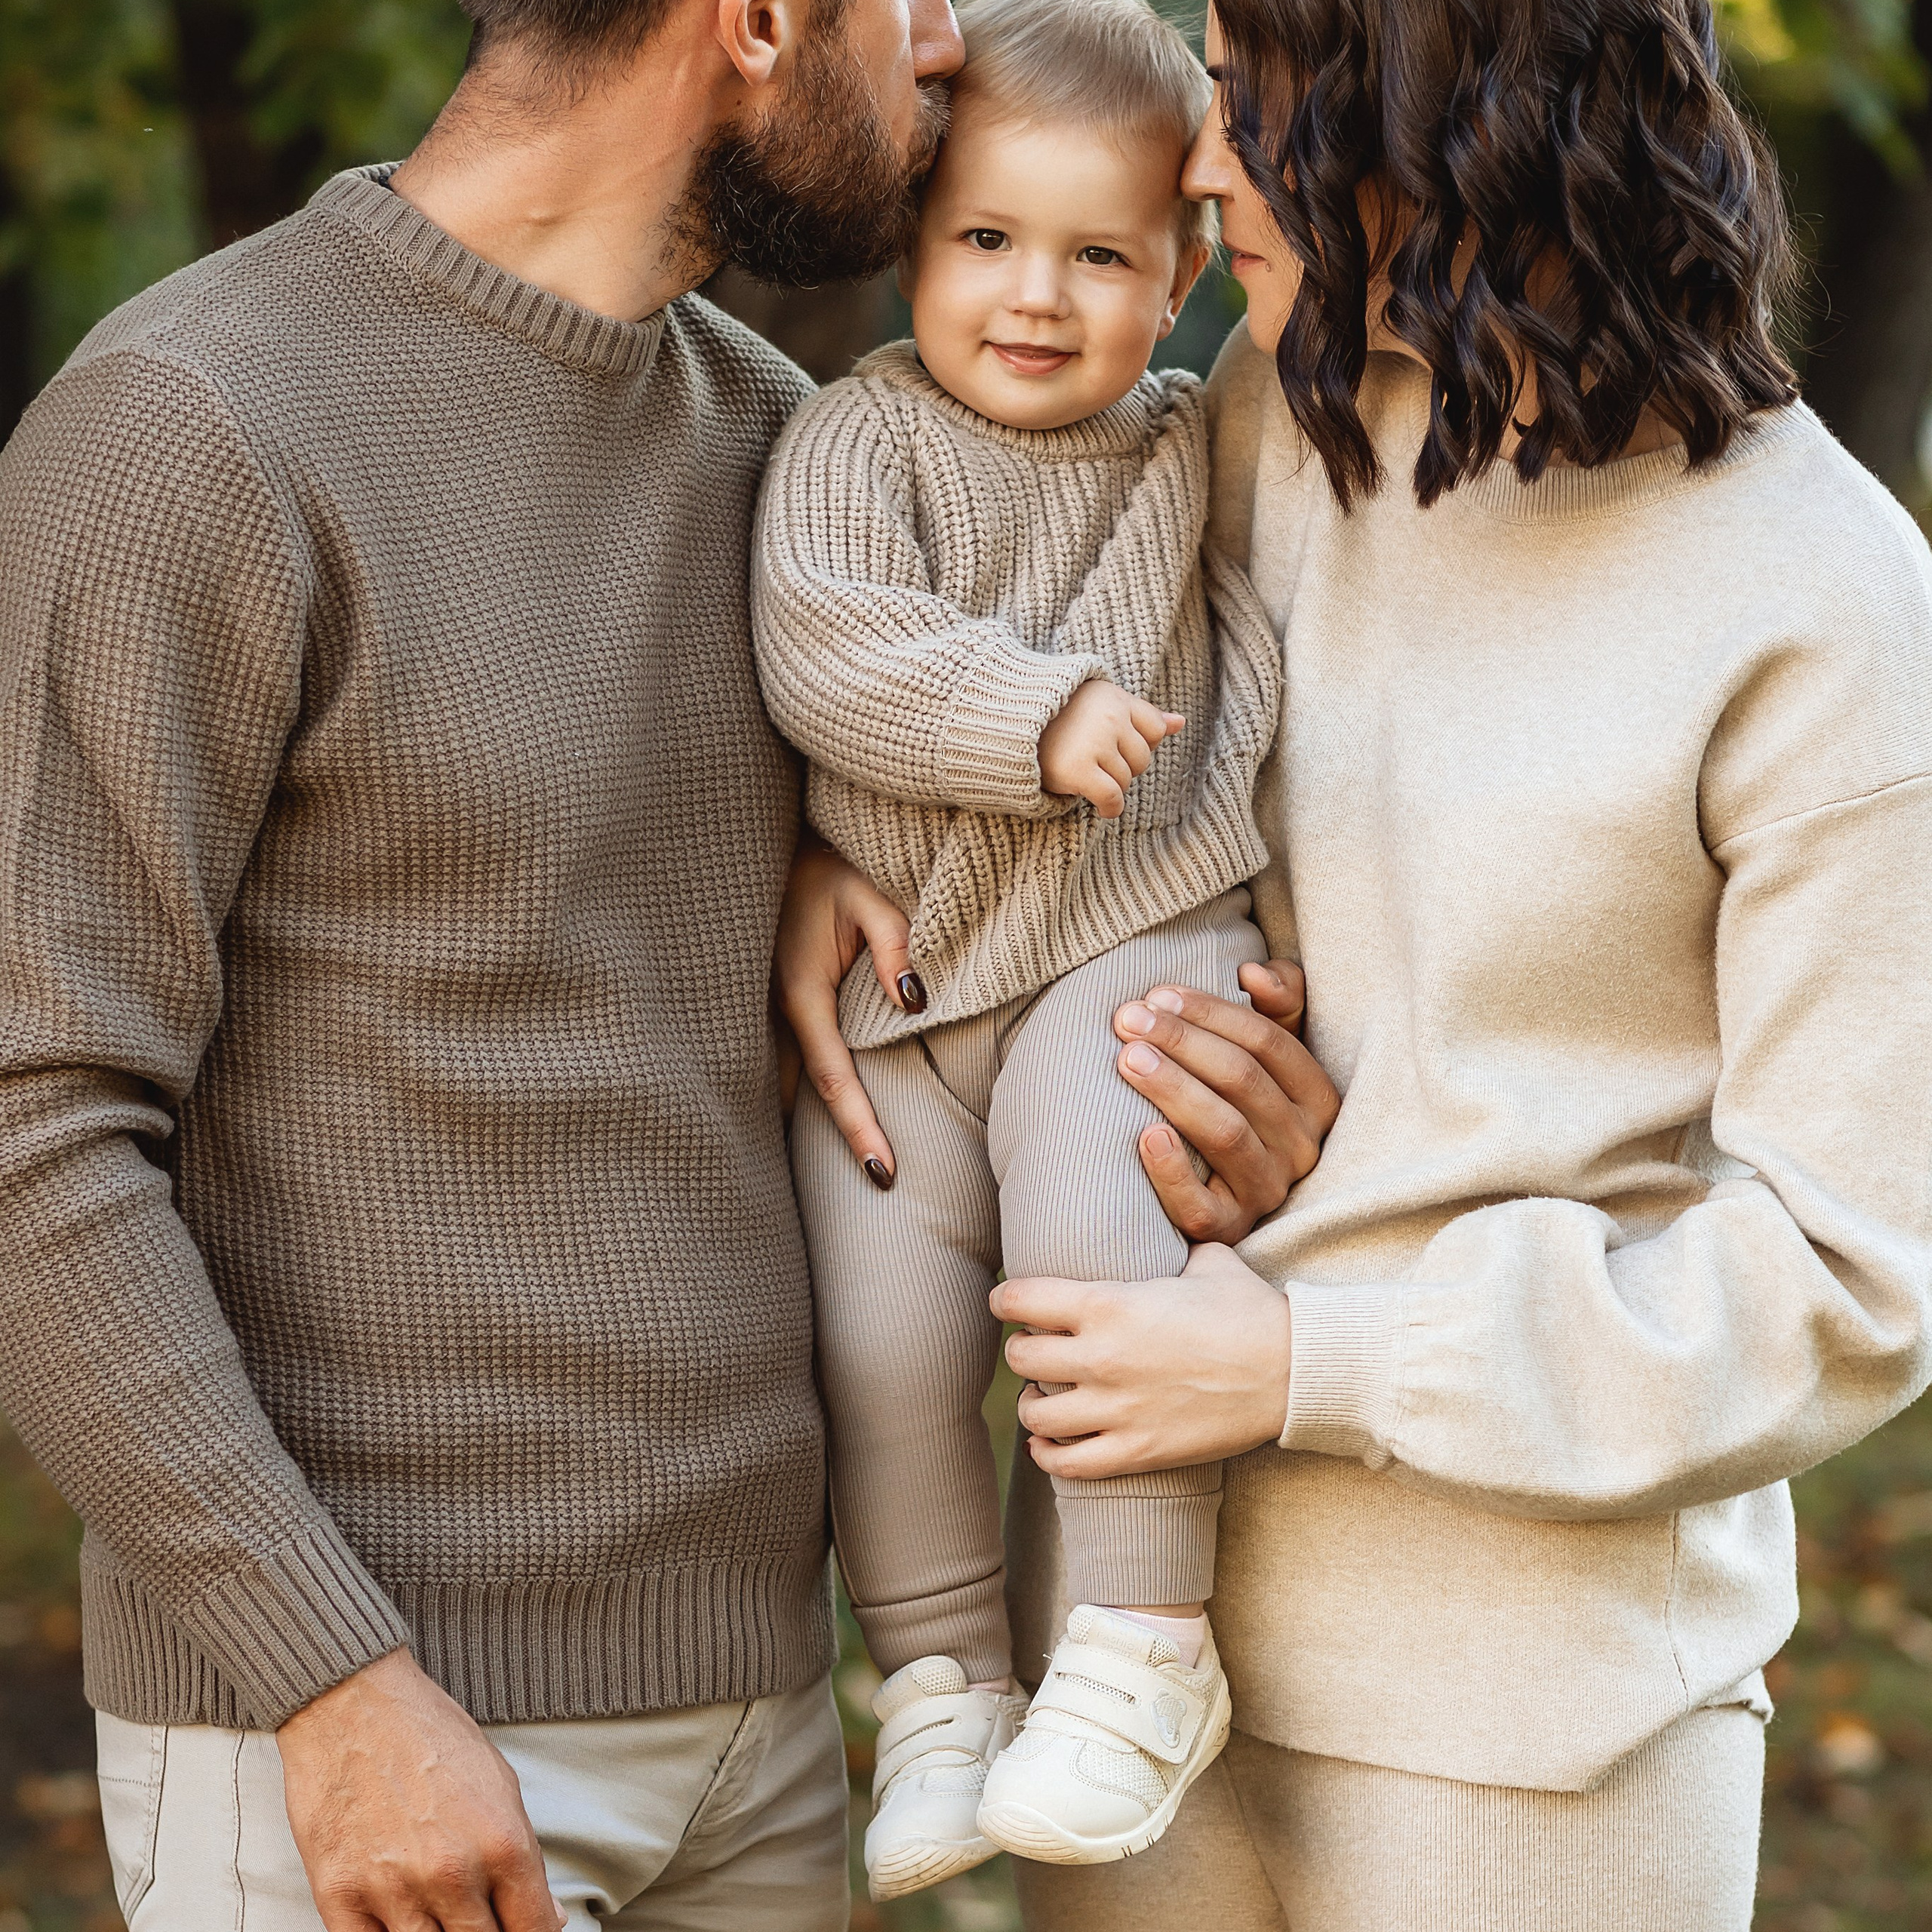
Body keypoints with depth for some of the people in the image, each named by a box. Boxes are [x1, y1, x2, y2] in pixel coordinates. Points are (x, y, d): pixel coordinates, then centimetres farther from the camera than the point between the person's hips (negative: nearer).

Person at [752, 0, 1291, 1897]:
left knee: (1097, 1241, -24)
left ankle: (1145, 1643, -10)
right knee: (879, 1323, -9)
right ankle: (940, 1673, 11)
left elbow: (1253, 626, 23)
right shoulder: (857, 439, -1)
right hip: (893, 975, 0)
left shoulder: (1191, 448, 9)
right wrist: (1035, 718, -23)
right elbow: (823, 651, -16)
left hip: (1134, 937, 0)